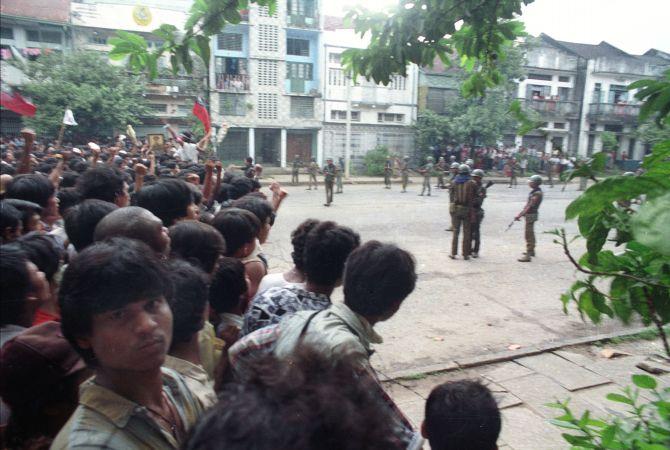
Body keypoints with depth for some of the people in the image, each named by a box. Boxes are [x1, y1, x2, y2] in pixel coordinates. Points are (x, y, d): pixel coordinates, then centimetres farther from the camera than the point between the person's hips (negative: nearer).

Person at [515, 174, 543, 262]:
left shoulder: (537, 193, -20)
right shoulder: (533, 191, 10)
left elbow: (530, 206, -25)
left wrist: (520, 215, -26)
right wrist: (520, 213, 13)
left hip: (531, 215, -10)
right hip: (529, 215, 10)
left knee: (529, 235, -10)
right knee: (531, 233, 22)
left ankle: (528, 256, -10)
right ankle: (531, 251, 38)